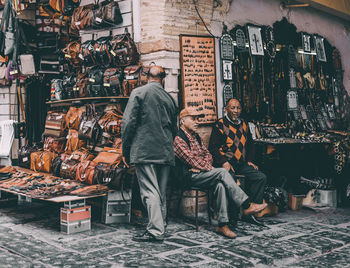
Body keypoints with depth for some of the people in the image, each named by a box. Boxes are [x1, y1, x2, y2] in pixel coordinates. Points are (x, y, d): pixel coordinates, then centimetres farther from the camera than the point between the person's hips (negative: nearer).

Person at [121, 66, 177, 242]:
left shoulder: (139, 92, -2)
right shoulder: (169, 98, 13)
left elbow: (128, 122, -7)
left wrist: (126, 150, -1)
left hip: (144, 151, -5)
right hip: (165, 153, 5)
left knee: (150, 191, -7)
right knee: (161, 193, 12)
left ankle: (155, 231, -11)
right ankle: (159, 226, 20)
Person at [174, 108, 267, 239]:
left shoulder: (196, 137, 21)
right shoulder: (178, 139, -6)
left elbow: (207, 154, 19)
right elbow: (192, 160, -13)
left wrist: (205, 164, -2)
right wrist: (207, 167, -5)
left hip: (203, 173, 7)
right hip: (191, 176, -7)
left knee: (220, 184, -26)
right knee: (222, 172, -27)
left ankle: (222, 225, -28)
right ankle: (246, 206, -25)